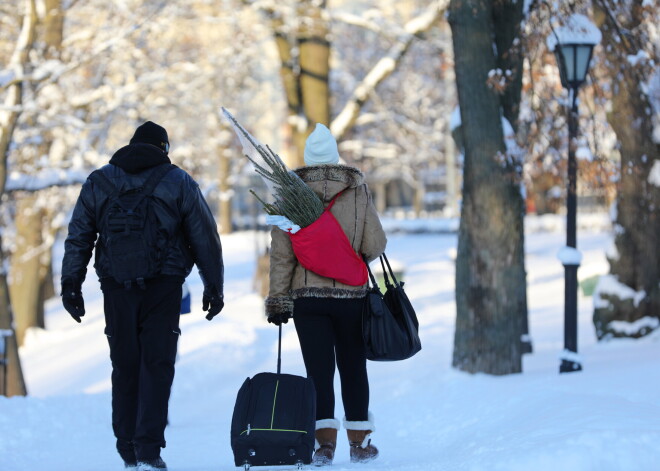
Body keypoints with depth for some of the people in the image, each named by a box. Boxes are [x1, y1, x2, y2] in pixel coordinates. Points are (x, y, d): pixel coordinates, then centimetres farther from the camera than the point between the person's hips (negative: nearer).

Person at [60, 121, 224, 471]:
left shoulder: (98, 182, 10)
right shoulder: (179, 183, 4)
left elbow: (78, 238, 8)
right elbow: (205, 239, 3)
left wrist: (71, 284, 10)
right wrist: (213, 286, 9)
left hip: (116, 289, 2)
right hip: (163, 288, -2)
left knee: (124, 367, 11)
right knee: (157, 365, -2)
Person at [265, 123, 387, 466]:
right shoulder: (358, 191, -2)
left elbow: (281, 252, -5)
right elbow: (375, 245, -3)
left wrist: (277, 300, -1)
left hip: (307, 297, 0)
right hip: (352, 294, 0)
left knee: (318, 370, 1)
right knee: (353, 369, 11)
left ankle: (325, 441, -9)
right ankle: (360, 442, 16)